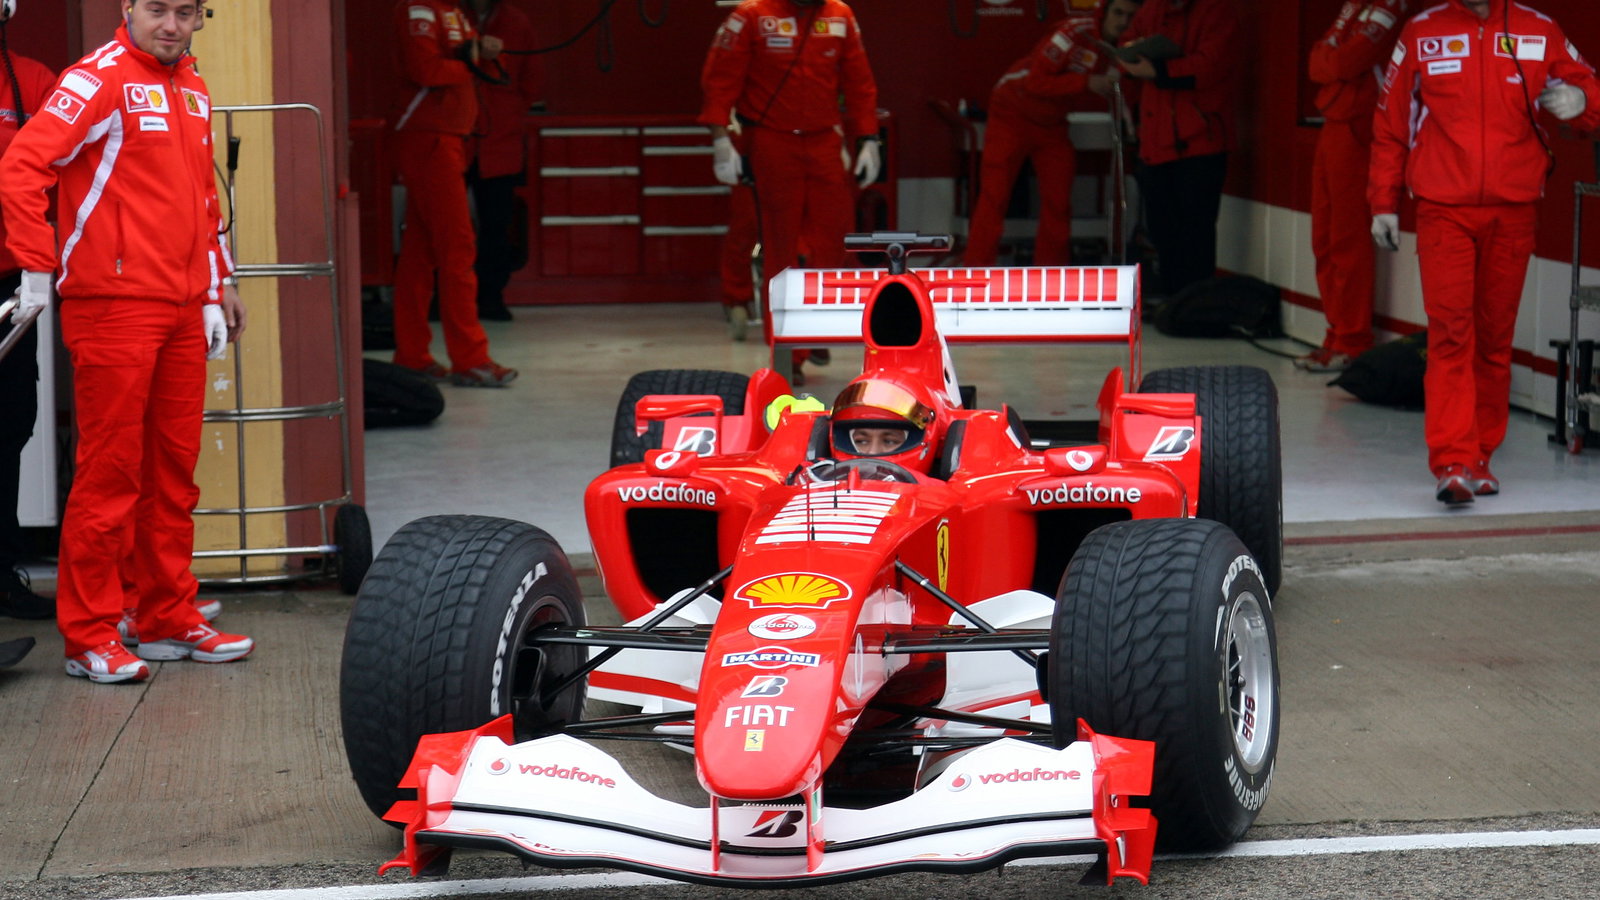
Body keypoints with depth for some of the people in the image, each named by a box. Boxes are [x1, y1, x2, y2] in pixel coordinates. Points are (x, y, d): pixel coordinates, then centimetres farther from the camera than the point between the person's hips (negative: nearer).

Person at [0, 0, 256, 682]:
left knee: (174, 469, 11)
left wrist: (218, 282, 23)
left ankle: (170, 620, 20)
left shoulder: (193, 90, 16)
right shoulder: (100, 79, -8)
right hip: (113, 305, -7)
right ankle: (88, 637, 2)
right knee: (110, 471, -4)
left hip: (183, 309, 8)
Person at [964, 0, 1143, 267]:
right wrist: (1086, 83, -32)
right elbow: (1037, 80, -28)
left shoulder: (1121, 47, -5)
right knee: (994, 196, -11)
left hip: (1053, 124, 7)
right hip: (1014, 112, -7)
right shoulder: (1075, 32, -27)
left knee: (1058, 201, 6)